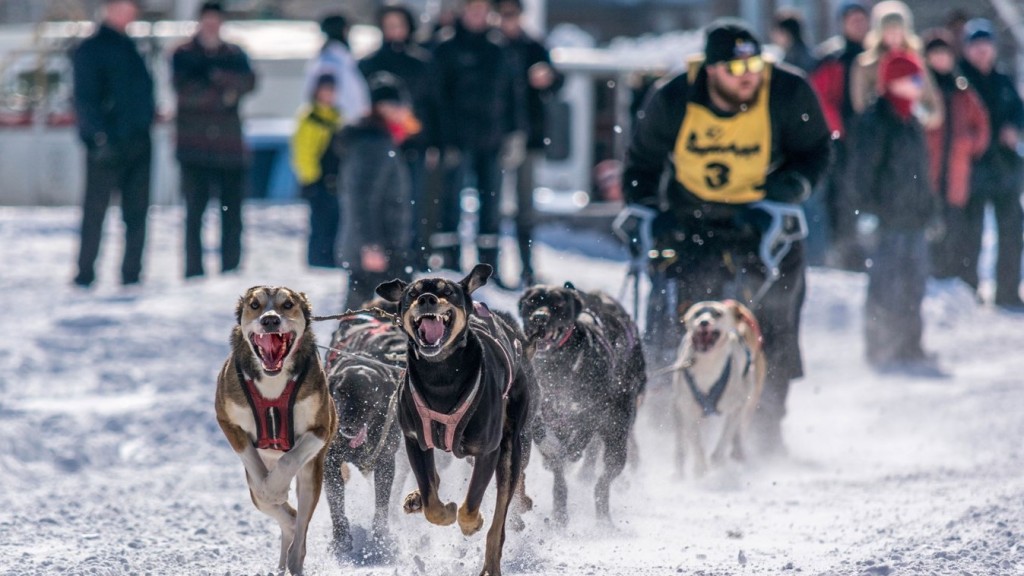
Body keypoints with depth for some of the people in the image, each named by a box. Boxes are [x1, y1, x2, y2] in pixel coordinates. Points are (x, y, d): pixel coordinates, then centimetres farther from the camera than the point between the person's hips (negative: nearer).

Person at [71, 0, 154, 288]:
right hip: (108, 144, -7)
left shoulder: (129, 48, 16)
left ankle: (132, 273, 9)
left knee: (137, 211, 5)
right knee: (95, 210, -3)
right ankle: (85, 273, 2)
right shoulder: (90, 49, -6)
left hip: (138, 142, 7)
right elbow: (84, 98, -13)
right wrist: (98, 135, -20)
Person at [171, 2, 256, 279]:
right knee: (194, 209, -6)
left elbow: (248, 82, -2)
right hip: (194, 144, -2)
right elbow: (184, 89, -8)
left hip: (228, 143, 2)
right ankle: (194, 269, -4)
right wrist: (223, 94, -9)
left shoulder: (234, 55, 15)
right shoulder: (183, 55, 7)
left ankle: (231, 267, 7)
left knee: (231, 208, 1)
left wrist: (218, 76, -15)